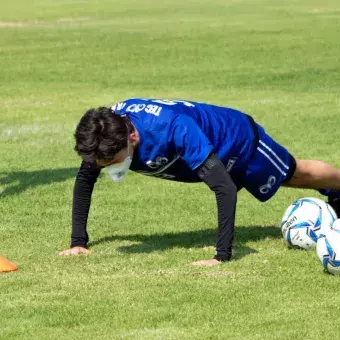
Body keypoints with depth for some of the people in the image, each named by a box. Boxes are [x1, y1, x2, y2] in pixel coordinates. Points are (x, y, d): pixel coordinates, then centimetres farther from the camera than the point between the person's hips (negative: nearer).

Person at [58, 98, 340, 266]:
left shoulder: (174, 129, -50)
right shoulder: (104, 130, -32)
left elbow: (224, 187, -50)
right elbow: (84, 180, -12)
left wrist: (223, 255, -53)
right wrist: (78, 242, -17)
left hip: (239, 138, -7)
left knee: (295, 175, 23)